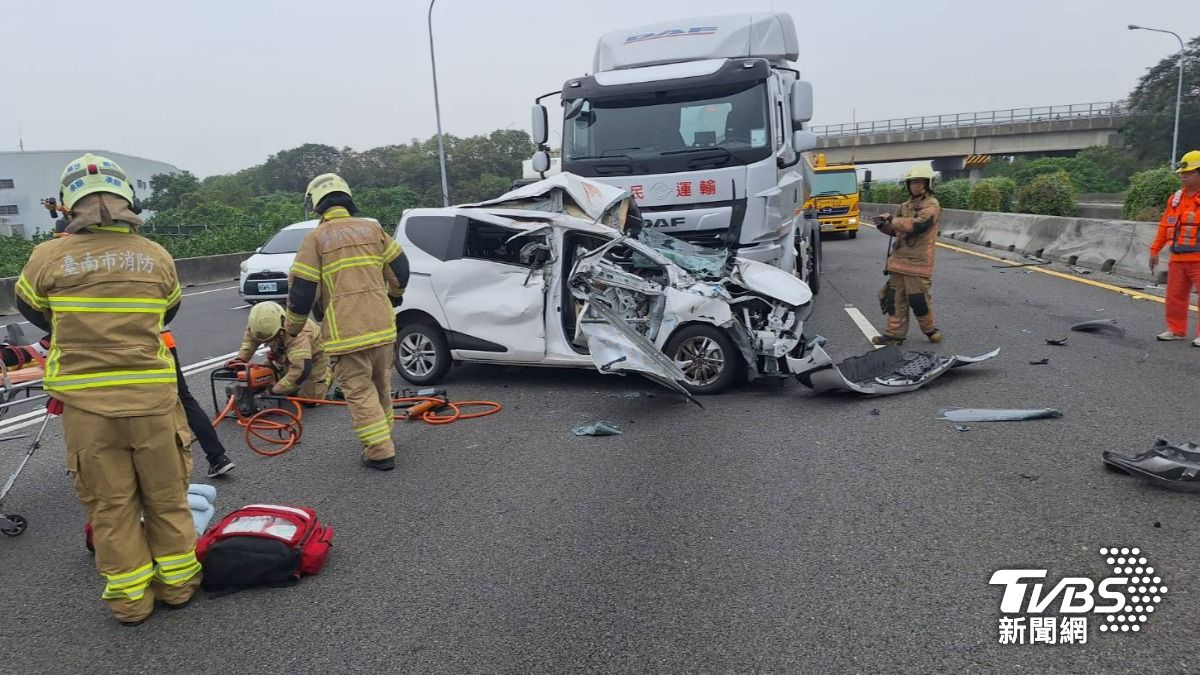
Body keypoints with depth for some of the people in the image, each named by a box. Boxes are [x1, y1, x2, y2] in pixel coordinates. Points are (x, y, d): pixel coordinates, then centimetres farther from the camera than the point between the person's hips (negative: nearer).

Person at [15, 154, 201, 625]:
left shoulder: (47, 257, -6)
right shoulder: (158, 257, -2)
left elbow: (32, 311, 14)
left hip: (86, 402, 0)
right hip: (153, 398, 1)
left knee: (110, 506, 12)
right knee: (167, 497, 15)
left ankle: (130, 599, 22)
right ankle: (177, 584, 27)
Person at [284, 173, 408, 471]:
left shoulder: (315, 238, -2)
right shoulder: (372, 228, 10)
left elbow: (301, 290, -4)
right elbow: (399, 268, 14)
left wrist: (292, 327, 12)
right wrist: (394, 294, 34)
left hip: (346, 330, -5)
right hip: (382, 323, 5)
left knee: (360, 391, 3)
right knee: (381, 386, 19)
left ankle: (380, 451, 2)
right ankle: (382, 438, 33)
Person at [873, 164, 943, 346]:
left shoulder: (931, 205, -7)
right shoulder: (905, 206, 17)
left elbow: (917, 225, -24)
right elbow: (894, 229, 18)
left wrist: (893, 220, -13)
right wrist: (884, 223, -4)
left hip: (918, 262, -7)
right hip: (899, 260, 7)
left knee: (918, 299, -2)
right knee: (895, 299, 6)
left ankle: (930, 329, 19)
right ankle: (895, 333, 12)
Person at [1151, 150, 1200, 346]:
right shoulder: (1175, 198, 12)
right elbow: (1165, 226, 15)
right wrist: (1155, 250, 13)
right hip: (1177, 258, 6)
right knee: (1175, 295, 11)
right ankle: (1176, 330, 22)